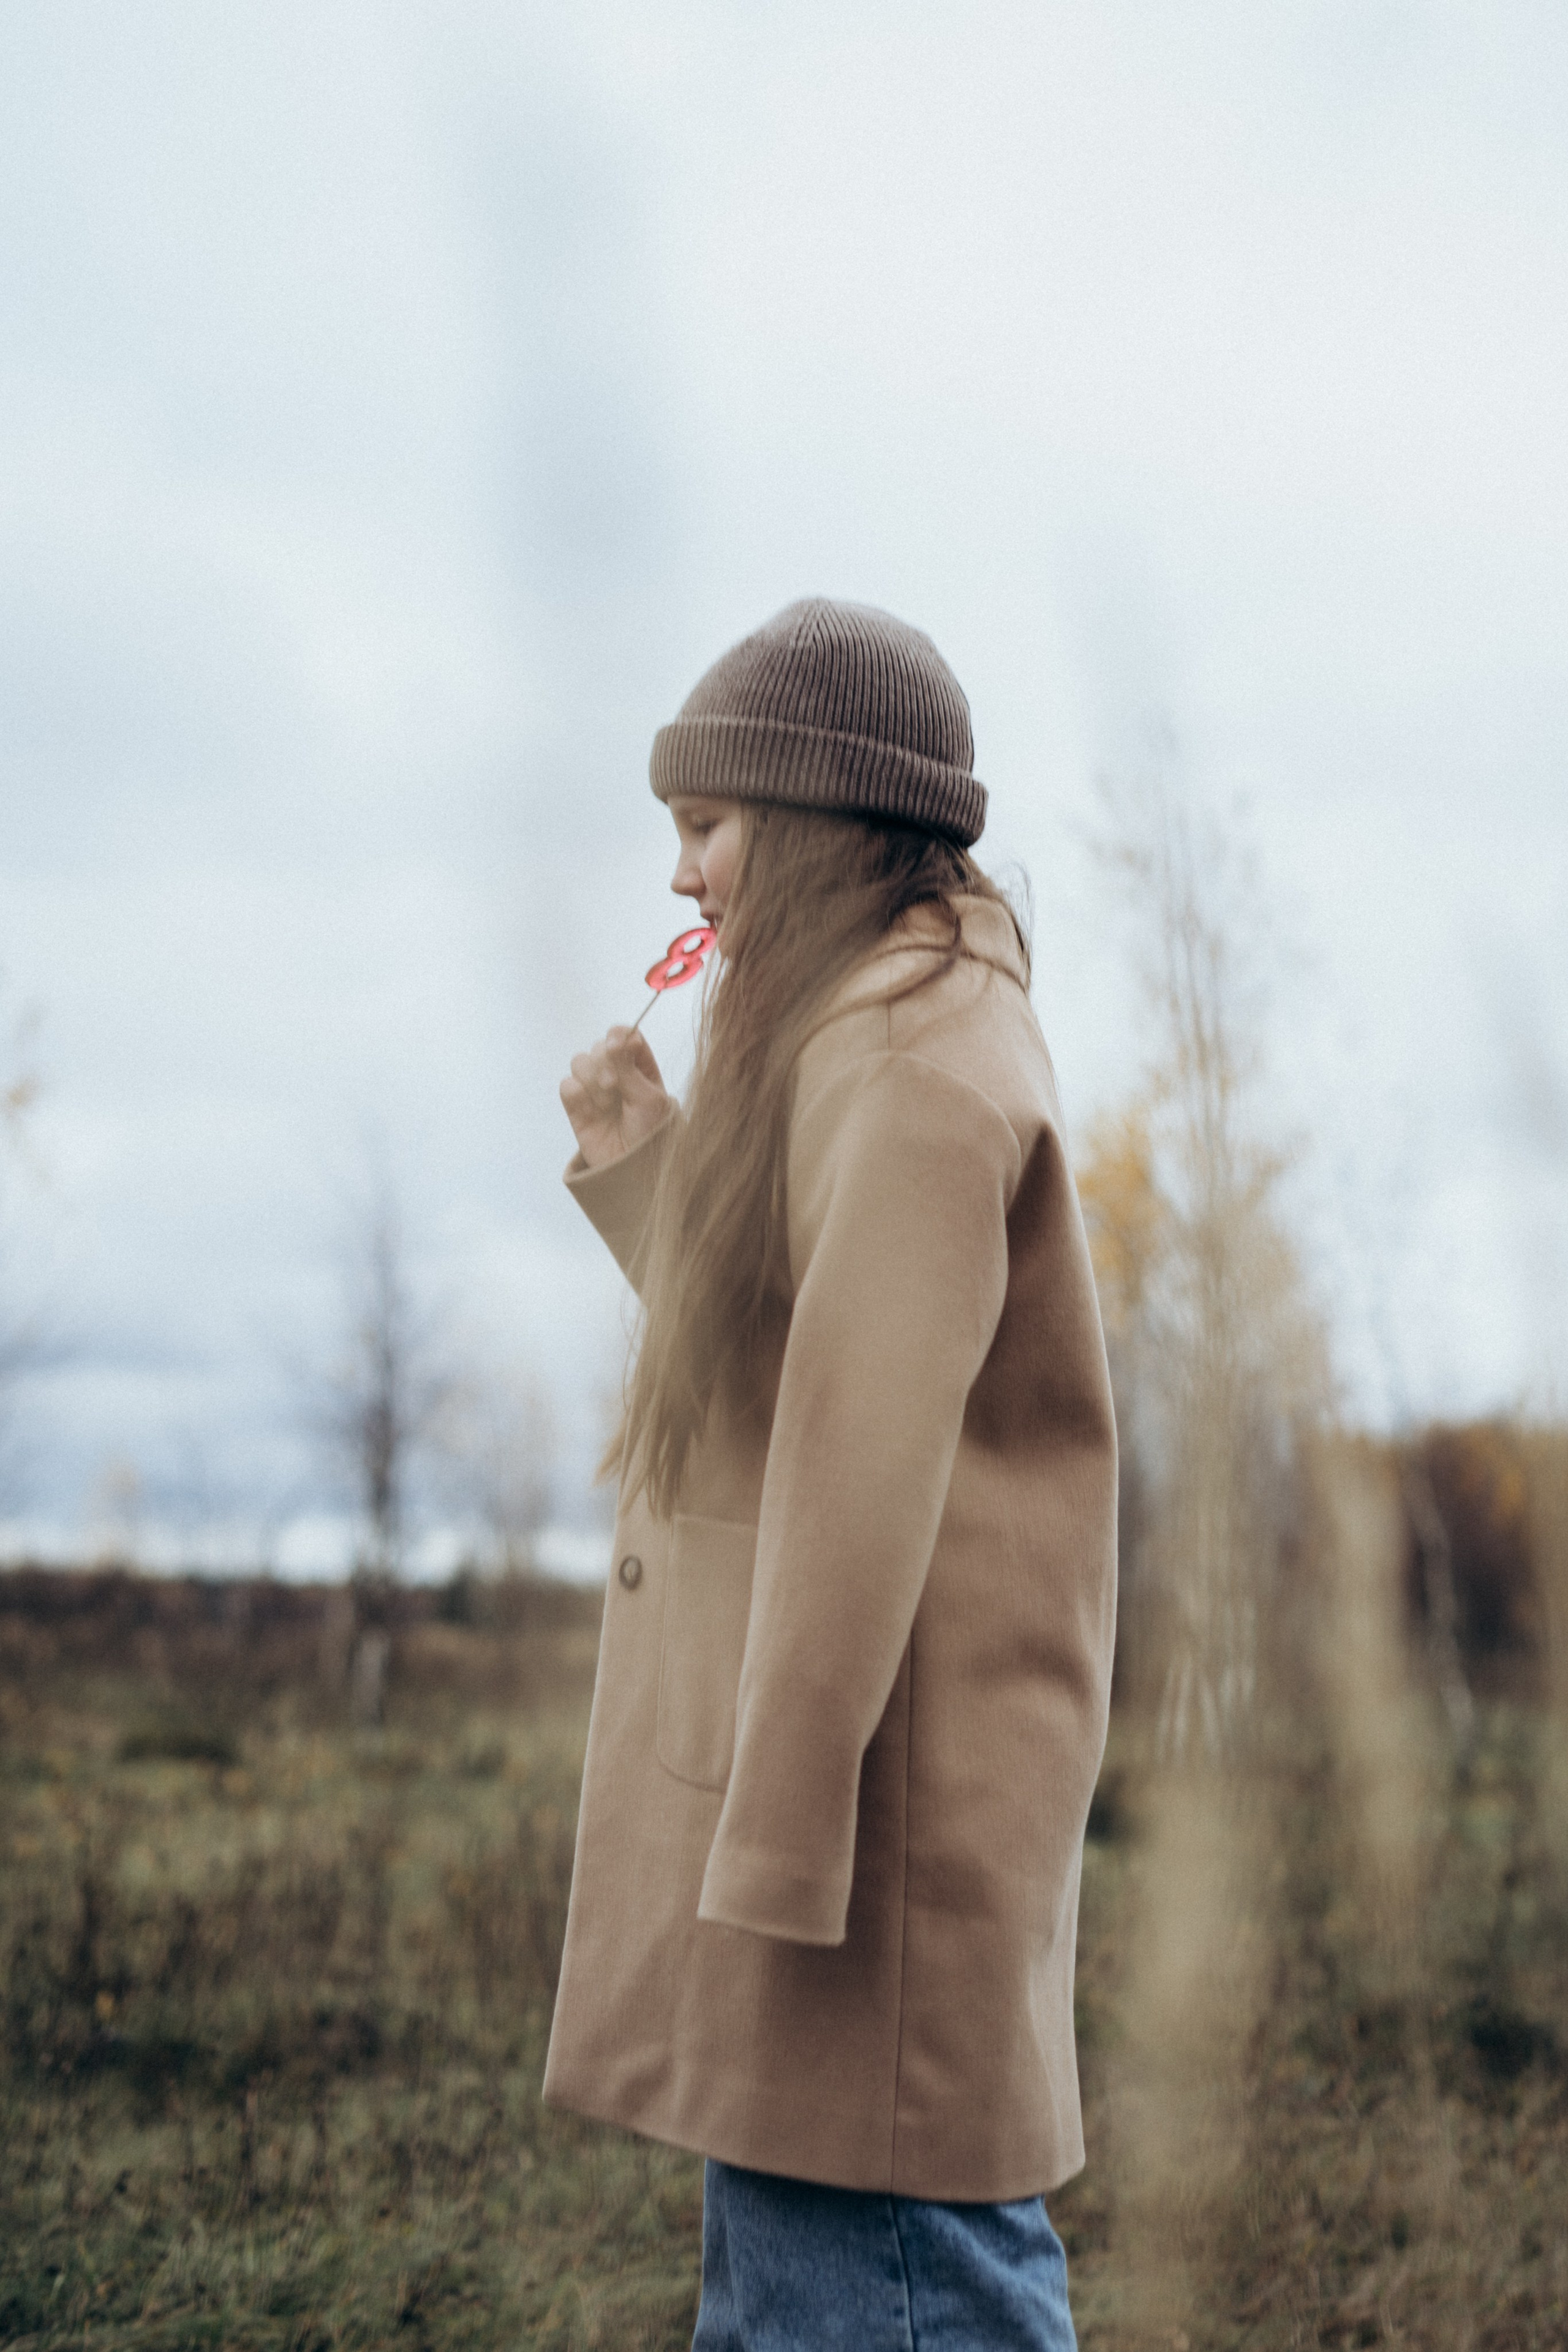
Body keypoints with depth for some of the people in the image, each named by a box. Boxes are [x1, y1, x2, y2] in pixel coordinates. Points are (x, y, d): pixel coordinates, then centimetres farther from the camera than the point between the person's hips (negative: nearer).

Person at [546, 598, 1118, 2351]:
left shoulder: (910, 1065, -14)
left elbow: (869, 1462, -21)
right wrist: (645, 1168, 17)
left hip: (866, 1792, -11)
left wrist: (773, 1857, -23)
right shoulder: (872, 1042, 19)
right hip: (795, 1768, 11)